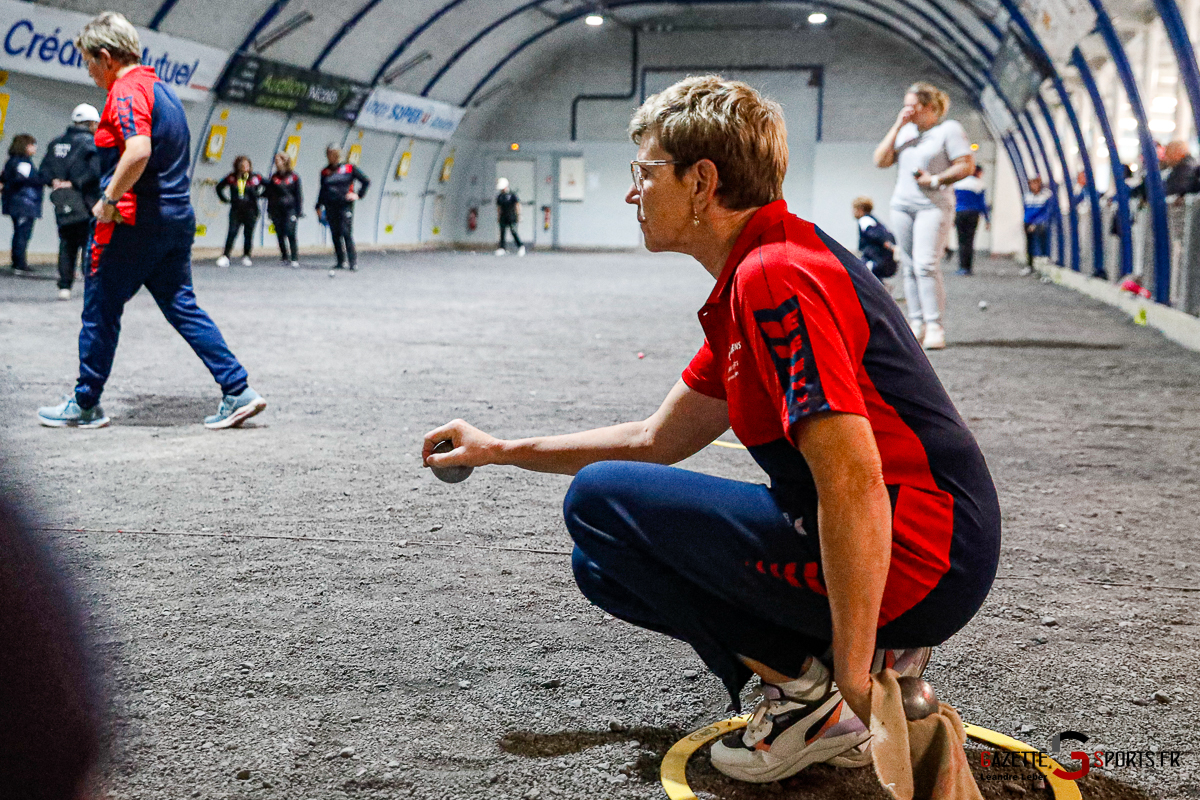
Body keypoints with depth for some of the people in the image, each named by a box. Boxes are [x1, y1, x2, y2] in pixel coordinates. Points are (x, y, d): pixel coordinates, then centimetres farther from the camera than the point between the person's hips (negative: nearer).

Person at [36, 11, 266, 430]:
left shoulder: (126, 91, -14)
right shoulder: (162, 89, 16)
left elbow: (138, 151, -31)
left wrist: (109, 199, -19)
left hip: (132, 222, -9)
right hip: (177, 218, 9)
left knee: (100, 311, 5)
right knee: (182, 306, 10)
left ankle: (85, 405, 17)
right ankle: (238, 391, 2)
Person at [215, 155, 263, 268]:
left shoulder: (255, 178, 1)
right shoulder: (231, 178, 5)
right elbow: (219, 187, 19)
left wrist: (260, 195, 7)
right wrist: (225, 199, 11)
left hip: (250, 209, -1)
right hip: (235, 209, 1)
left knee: (248, 233, 2)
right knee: (232, 232, -8)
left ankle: (247, 257, 13)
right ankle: (225, 257, -8)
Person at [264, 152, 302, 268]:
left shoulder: (293, 177, 1)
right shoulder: (274, 176, 12)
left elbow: (298, 195, 3)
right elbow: (269, 193, 15)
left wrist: (297, 211, -2)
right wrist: (269, 210, 10)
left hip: (289, 209, -4)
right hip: (276, 209, 4)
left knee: (290, 233, -12)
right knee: (280, 234, 5)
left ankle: (295, 259, -9)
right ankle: (285, 255, 18)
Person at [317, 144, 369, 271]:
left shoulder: (349, 169, 2)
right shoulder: (325, 172, 12)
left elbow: (366, 181, 7)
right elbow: (322, 190, 20)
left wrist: (358, 195, 1)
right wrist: (319, 206, 16)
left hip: (345, 205, -4)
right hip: (330, 207, 4)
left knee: (347, 233, -12)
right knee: (335, 234, 3)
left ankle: (353, 262, -10)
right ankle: (342, 262, 11)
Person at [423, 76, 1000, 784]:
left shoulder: (773, 278, -19)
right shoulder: (755, 275, 14)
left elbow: (854, 484, -27)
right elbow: (658, 440, 21)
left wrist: (852, 678, -24)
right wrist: (502, 451, 23)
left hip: (907, 563, -10)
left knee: (600, 503, -7)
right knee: (609, 563, 16)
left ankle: (805, 692, -5)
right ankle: (875, 649, 8)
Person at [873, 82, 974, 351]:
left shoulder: (949, 129, 0)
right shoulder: (905, 131, 16)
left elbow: (967, 165, -5)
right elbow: (880, 161, 7)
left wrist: (935, 180, -11)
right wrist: (897, 127, 1)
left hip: (933, 205, -6)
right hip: (902, 205, 6)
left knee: (926, 265, -16)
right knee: (909, 267, 3)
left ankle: (935, 326, -14)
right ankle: (916, 324, 8)